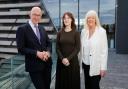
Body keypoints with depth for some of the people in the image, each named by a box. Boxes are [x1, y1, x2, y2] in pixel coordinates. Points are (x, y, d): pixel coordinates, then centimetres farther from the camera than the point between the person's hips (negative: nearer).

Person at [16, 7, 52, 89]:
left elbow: (49, 43, 12)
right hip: (34, 65, -6)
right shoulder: (22, 29, -9)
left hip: (47, 64, 6)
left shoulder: (42, 29, 10)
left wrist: (48, 52, -9)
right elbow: (21, 49, -14)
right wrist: (36, 53, -22)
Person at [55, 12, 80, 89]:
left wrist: (68, 59, -15)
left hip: (73, 61, -2)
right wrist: (62, 59, -12)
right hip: (61, 61, 2)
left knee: (73, 82, 5)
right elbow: (57, 48, 2)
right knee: (61, 82, 8)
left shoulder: (76, 33, -1)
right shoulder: (60, 33, 5)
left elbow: (77, 48, -7)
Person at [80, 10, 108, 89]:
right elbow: (81, 48, 9)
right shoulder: (83, 31, 4)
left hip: (96, 65, -4)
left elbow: (104, 50, -10)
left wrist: (103, 67, -12)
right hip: (86, 63, 5)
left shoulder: (102, 31, -9)